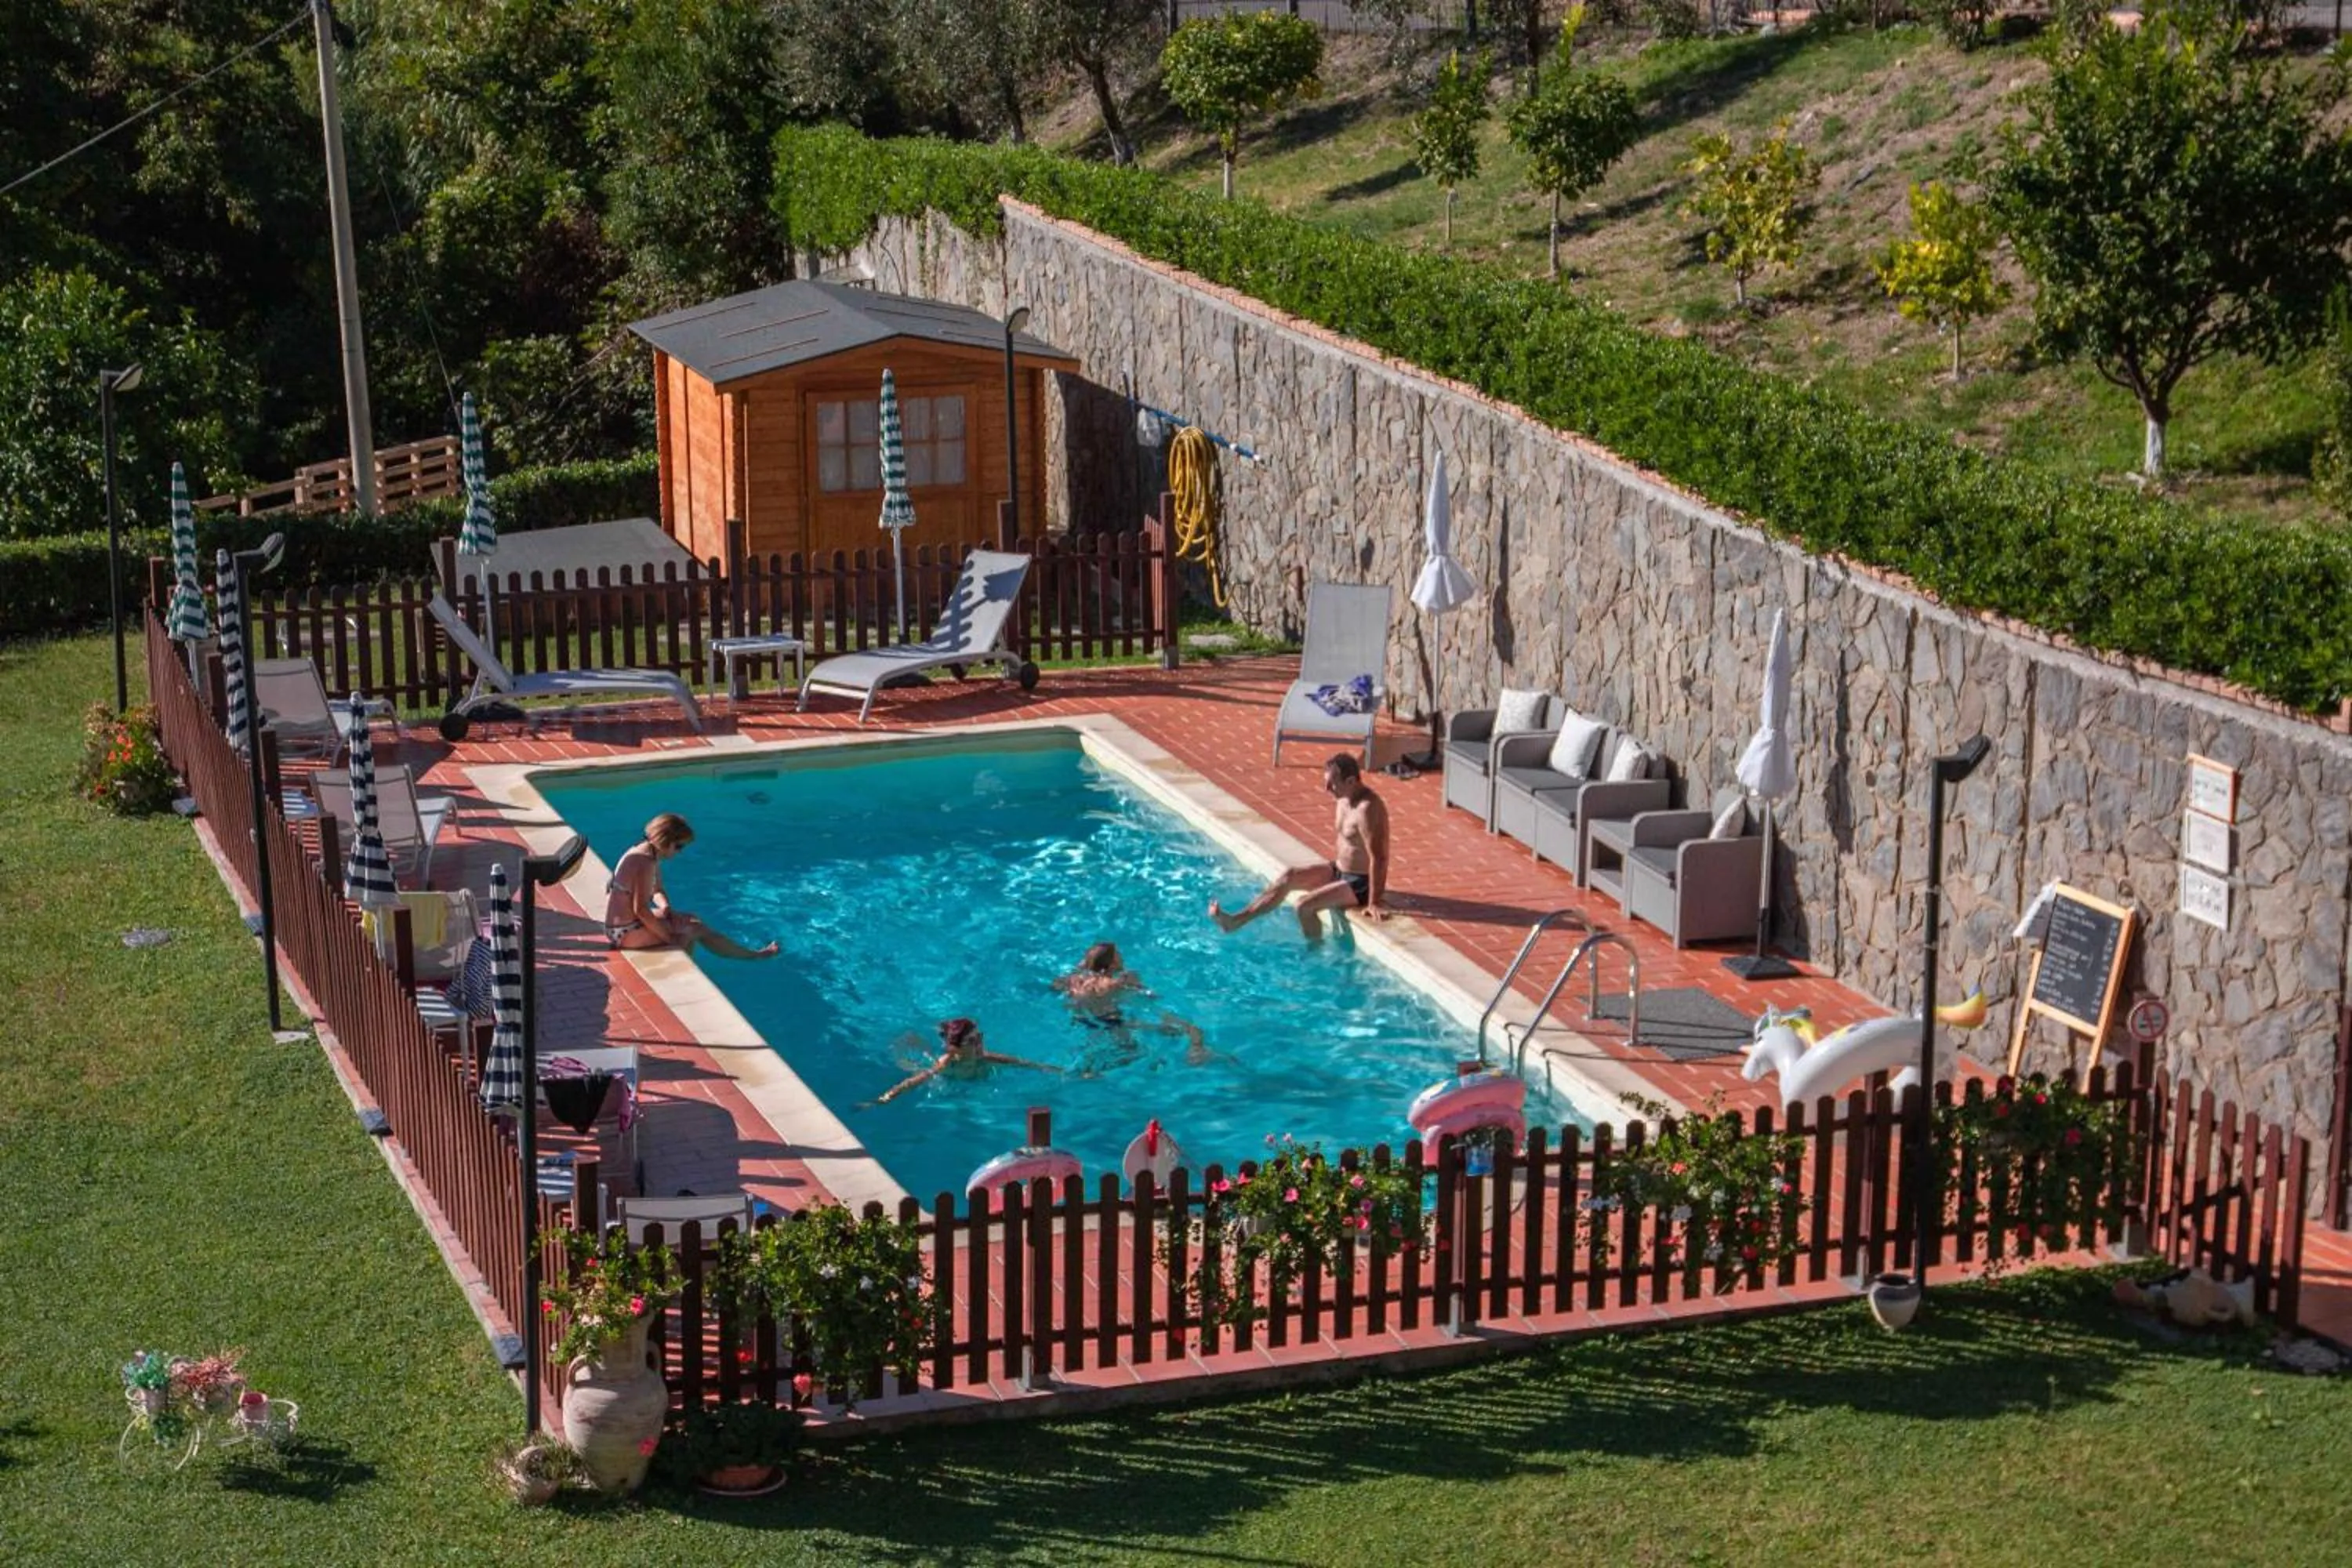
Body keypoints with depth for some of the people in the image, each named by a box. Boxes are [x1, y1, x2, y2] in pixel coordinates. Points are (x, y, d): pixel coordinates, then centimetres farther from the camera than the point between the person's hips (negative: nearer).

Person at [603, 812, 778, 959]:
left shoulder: (651, 856, 6)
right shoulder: (645, 863, -25)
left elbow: (657, 891, 17)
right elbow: (641, 910, -27)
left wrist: (665, 908, -5)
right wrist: (669, 938, -19)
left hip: (629, 922, 10)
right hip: (626, 932, -10)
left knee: (690, 920, 16)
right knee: (695, 929, -4)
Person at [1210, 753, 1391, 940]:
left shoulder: (1368, 809, -28)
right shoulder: (1345, 798, 2)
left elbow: (1379, 858, -29)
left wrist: (1375, 903, -28)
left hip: (1361, 884, -9)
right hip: (1339, 871, 9)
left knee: (1305, 906, -21)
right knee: (1290, 876, 1)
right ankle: (1237, 920, 3)